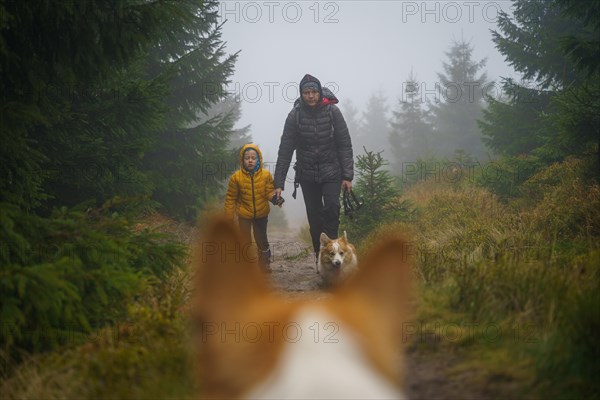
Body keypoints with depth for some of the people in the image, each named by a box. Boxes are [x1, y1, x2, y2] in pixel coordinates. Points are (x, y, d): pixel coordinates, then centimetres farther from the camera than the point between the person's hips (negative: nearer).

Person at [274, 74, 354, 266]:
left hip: (331, 172, -1)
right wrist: (279, 183, -11)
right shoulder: (295, 115, -8)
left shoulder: (332, 111, -9)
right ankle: (320, 257, 15)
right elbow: (285, 150, -8)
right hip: (307, 175, 1)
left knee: (332, 207, -22)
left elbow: (345, 145, -5)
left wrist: (347, 176, -10)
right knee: (314, 218, 4)